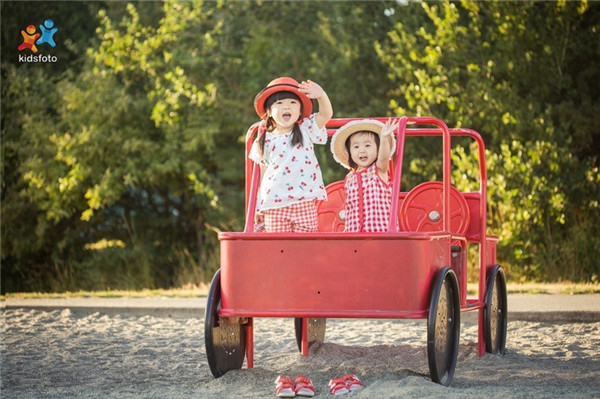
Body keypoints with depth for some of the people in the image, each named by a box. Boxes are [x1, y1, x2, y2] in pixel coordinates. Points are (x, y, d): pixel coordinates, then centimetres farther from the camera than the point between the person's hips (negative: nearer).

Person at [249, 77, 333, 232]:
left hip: (305, 204, -1)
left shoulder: (306, 131, 7)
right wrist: (258, 207, 11)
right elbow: (263, 174, 13)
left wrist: (321, 95, -29)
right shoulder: (265, 141, 10)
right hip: (274, 206, 1)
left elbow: (326, 114, -9)